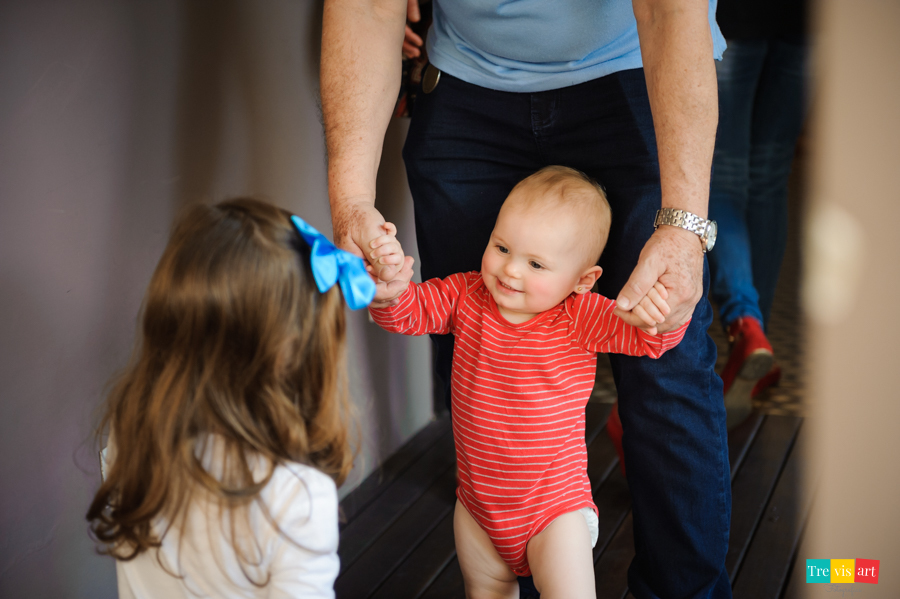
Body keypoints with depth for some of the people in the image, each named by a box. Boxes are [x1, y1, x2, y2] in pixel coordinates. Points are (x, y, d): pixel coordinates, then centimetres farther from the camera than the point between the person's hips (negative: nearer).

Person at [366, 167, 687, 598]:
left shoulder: (580, 319, -18)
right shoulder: (466, 296, -8)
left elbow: (647, 337, -25)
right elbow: (408, 311, -10)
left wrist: (663, 316, -50)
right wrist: (390, 290, -35)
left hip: (554, 507, -4)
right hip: (478, 505, 4)